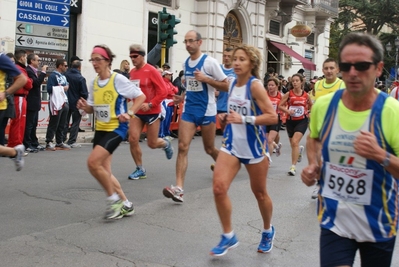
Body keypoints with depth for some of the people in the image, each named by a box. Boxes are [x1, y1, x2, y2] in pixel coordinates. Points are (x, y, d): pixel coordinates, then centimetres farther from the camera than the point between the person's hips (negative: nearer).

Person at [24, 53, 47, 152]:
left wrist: (43, 72, 10)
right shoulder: (28, 71, -15)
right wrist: (43, 72, -18)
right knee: (29, 124, -6)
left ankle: (34, 143, 23)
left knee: (33, 124, 16)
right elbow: (36, 83, -24)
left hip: (35, 102, 11)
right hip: (31, 102, -10)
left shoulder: (34, 71, 15)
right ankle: (27, 145, -3)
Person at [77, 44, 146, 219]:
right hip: (100, 129, 8)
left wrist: (129, 114, -22)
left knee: (93, 162, -21)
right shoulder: (94, 83, 7)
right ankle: (125, 204, 23)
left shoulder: (118, 79, -12)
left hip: (116, 128, -8)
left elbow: (141, 96, -9)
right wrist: (84, 106, -7)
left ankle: (113, 199, -3)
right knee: (104, 171, 7)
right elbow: (93, 109, 15)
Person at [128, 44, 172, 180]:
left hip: (152, 112, -5)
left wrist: (150, 104, -22)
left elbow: (163, 92, -17)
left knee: (152, 144, 3)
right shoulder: (132, 72, 4)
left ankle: (166, 144, 40)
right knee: (133, 139, -7)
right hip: (137, 112, 5)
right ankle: (140, 169, 8)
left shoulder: (151, 71, -14)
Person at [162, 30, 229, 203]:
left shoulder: (210, 62, -9)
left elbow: (226, 86, -9)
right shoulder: (185, 63, 9)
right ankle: (179, 189, -15)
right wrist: (182, 97, 8)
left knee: (209, 149, 10)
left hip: (207, 111, -4)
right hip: (188, 110, 5)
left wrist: (206, 79, -20)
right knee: (182, 147, -10)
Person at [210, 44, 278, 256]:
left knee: (259, 193, 12)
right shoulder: (232, 84, 3)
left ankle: (268, 231, 38)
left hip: (254, 146, -5)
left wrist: (244, 119, -28)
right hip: (232, 143, 5)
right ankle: (228, 236, 6)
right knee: (219, 188, -10)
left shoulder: (255, 85, -16)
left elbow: (272, 117, -22)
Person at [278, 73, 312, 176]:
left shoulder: (306, 95, -1)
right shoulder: (288, 94, -4)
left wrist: (307, 112, 3)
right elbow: (280, 106, -4)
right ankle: (299, 149, 54)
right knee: (293, 144, 15)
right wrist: (287, 111, -20)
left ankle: (293, 167, -13)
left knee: (295, 142, -18)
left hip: (302, 121, -2)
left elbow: (311, 105, 18)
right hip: (290, 121, 2)